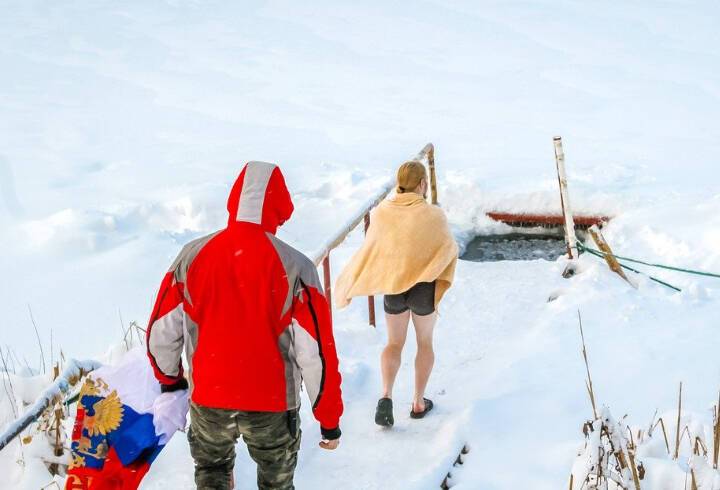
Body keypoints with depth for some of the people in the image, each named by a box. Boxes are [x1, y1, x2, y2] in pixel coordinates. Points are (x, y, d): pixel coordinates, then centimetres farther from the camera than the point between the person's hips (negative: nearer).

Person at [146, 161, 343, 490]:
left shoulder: (192, 257, -7)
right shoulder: (294, 267, -16)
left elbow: (161, 334, 2)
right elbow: (316, 353, -14)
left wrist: (170, 380, 21)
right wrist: (329, 419, -2)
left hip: (208, 400, 2)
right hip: (272, 403, -2)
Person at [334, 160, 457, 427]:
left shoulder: (382, 212, -9)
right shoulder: (433, 215, -17)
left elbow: (369, 250, -3)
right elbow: (449, 250, -7)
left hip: (392, 287, 2)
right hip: (424, 286, -2)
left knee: (394, 343, 19)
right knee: (425, 343, 20)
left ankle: (386, 396, -1)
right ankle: (419, 402, 24)